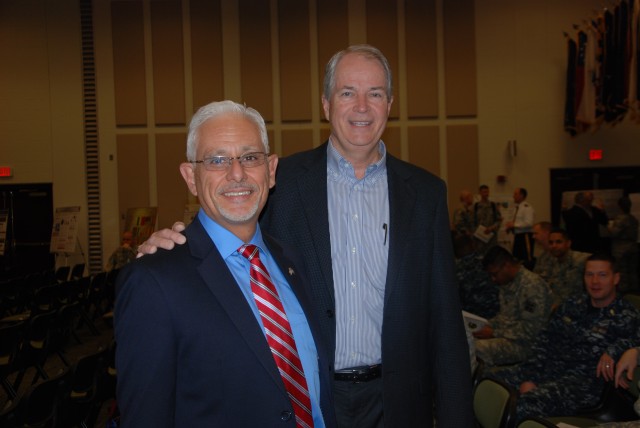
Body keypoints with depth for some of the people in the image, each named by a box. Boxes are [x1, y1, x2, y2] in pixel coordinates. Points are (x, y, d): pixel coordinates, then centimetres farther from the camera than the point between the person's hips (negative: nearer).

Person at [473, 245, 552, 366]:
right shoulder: (507, 283, 10)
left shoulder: (533, 286, -18)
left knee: (477, 347, -31)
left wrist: (495, 333, -18)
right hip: (504, 336, 9)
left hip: (522, 343, -9)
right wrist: (489, 326, 3)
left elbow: (530, 329, -20)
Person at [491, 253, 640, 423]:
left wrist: (613, 350, -34)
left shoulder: (626, 316, 1)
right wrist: (528, 378, 1)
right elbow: (544, 341, 14)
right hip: (550, 367, 6)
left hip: (584, 379, -6)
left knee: (524, 405, -36)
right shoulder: (572, 305, 18)